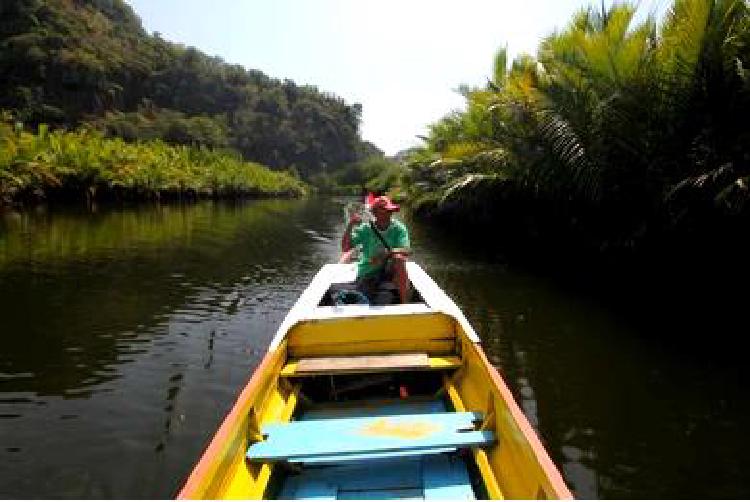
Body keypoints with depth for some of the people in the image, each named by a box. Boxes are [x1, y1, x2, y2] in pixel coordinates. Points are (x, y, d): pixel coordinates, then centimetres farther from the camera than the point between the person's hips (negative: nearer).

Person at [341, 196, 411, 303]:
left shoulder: (398, 228, -7)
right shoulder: (365, 229, -8)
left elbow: (406, 251, -18)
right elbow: (345, 248, -16)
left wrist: (388, 253, -35)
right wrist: (350, 226, -28)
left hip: (390, 270, 0)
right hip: (367, 273, 0)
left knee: (398, 259, -31)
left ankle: (405, 303, -27)